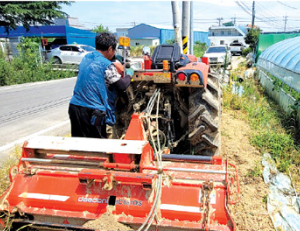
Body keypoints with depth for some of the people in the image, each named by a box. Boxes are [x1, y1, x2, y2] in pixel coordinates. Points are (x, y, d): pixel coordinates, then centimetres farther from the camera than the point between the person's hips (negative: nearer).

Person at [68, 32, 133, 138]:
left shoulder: (86, 58, 11)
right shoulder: (107, 65, -11)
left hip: (74, 106, 7)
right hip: (92, 111, -7)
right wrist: (129, 74, 11)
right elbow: (121, 86, -8)